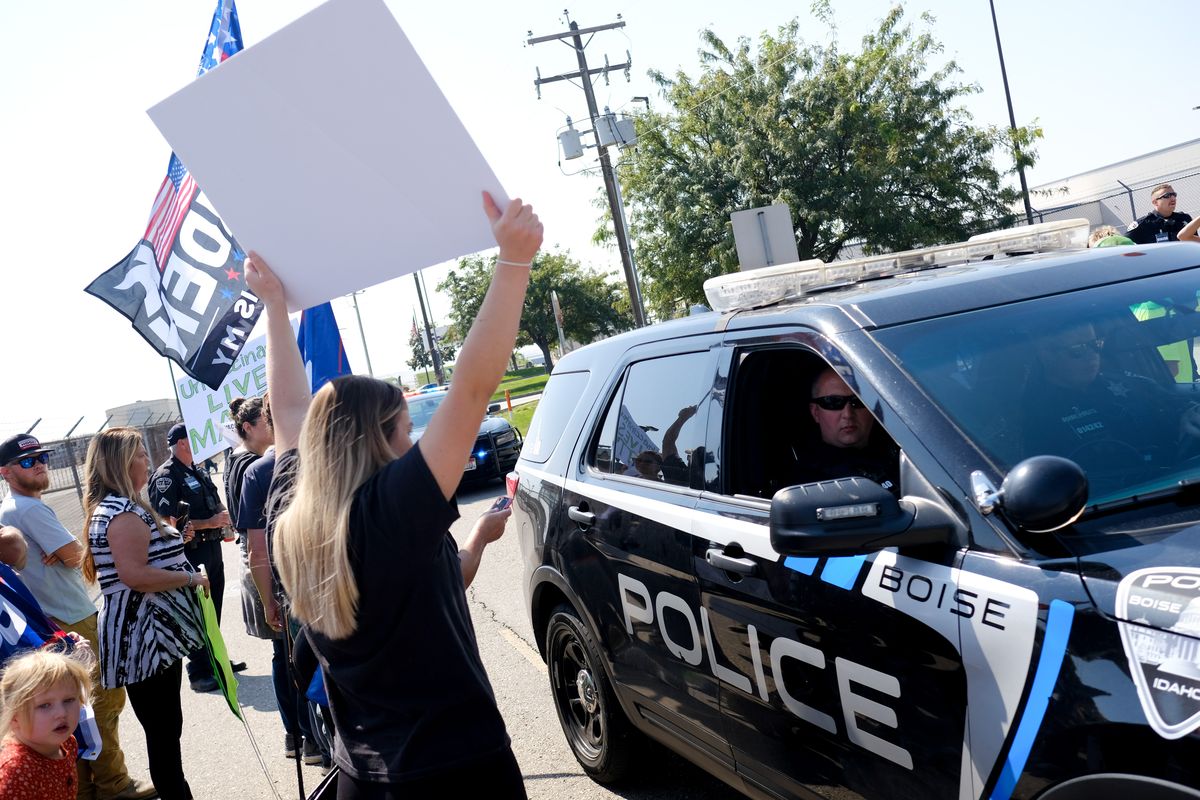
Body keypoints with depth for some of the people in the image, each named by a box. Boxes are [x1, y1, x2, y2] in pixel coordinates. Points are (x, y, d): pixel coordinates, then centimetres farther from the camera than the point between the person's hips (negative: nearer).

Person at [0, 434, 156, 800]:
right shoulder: (31, 508, -18)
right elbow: (74, 554, -20)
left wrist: (57, 554, -3)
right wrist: (69, 551, 0)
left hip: (48, 626, 10)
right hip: (75, 622, -10)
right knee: (107, 698, -1)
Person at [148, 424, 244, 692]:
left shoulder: (199, 472, 15)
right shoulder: (166, 477, -13)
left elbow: (216, 504, 28)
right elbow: (167, 522, -22)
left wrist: (224, 517, 6)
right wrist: (209, 523, -22)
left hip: (212, 548, 9)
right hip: (190, 554, -9)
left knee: (213, 609, 18)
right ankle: (199, 673, 8)